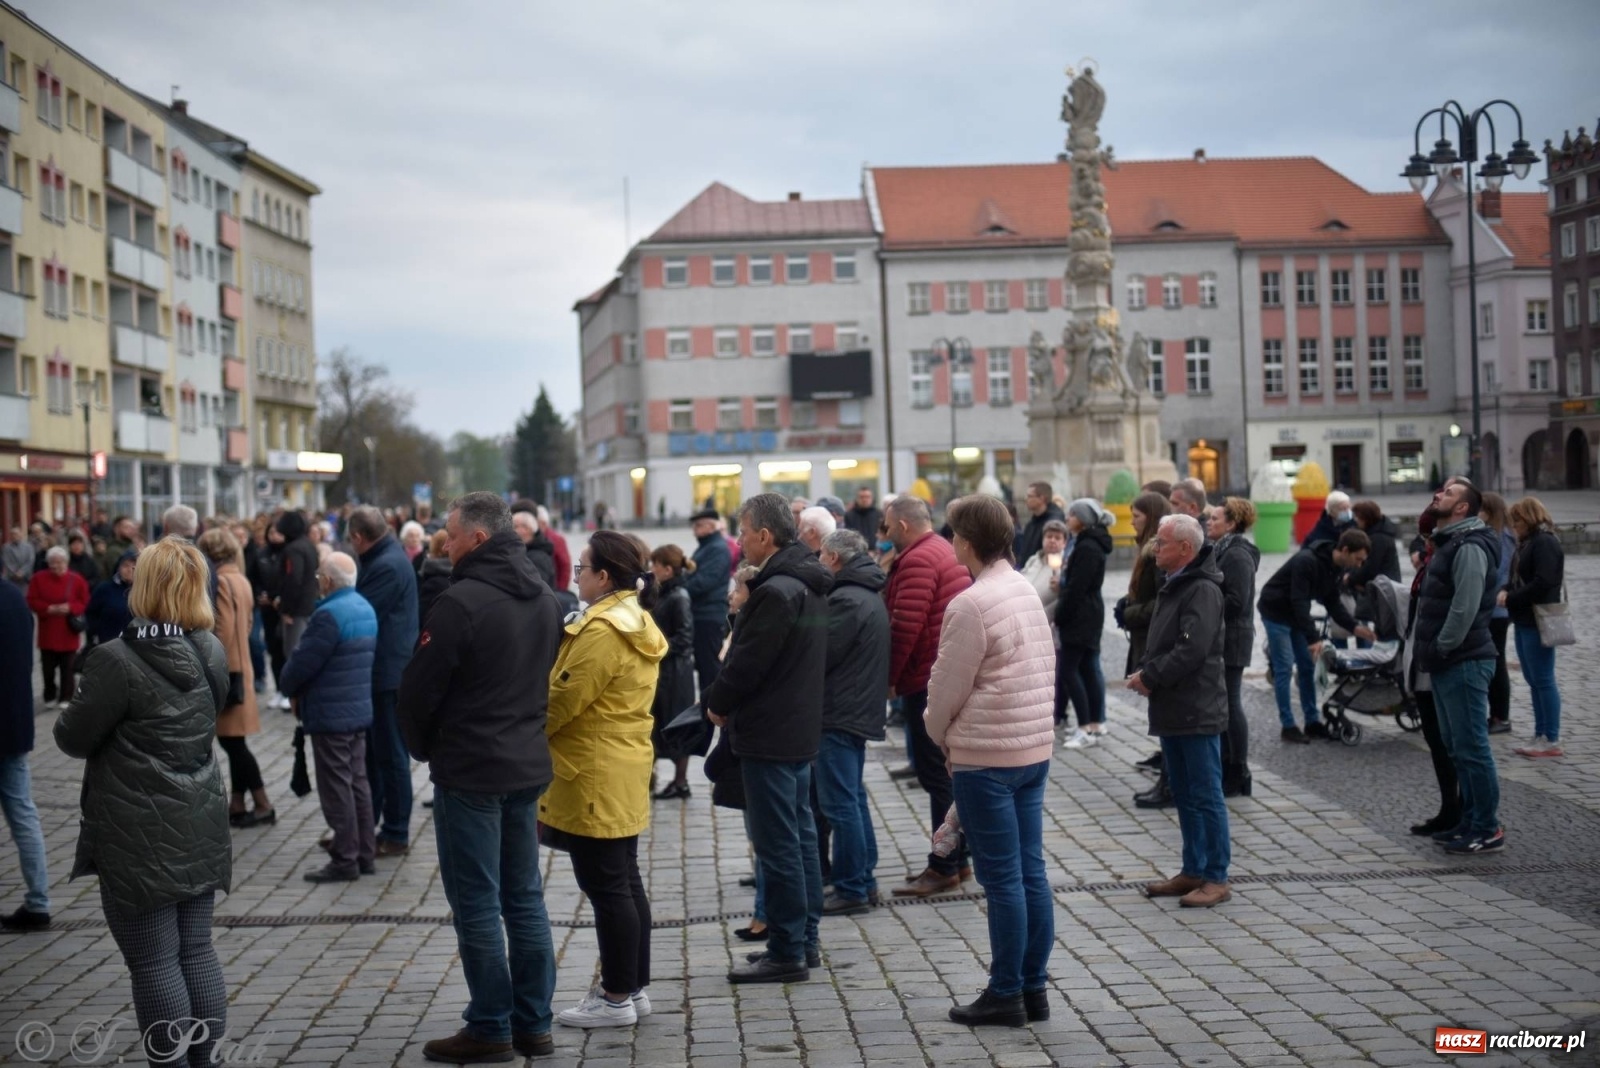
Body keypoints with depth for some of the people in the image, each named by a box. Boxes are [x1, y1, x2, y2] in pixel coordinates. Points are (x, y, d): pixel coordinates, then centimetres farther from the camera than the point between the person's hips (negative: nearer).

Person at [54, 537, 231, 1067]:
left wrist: (68, 718, 13)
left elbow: (73, 738, -8)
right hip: (200, 828, 7)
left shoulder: (117, 660, -18)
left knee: (154, 963, 1)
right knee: (197, 951, 13)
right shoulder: (211, 653, 3)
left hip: (142, 838, -6)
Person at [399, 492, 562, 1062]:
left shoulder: (461, 602, -18)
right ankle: (533, 1023, 18)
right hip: (528, 764, 8)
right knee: (525, 897, 13)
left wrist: (422, 746, 4)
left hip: (469, 770, -8)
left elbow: (419, 687, -13)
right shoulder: (545, 598, 8)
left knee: (477, 903, 1)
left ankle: (490, 1028, 7)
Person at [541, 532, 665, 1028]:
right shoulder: (639, 623, 11)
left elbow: (561, 701, -18)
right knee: (624, 881, 14)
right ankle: (633, 987, 22)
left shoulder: (601, 631, -19)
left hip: (593, 777, -10)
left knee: (605, 886, -2)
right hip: (625, 771, 10)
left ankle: (617, 997, 5)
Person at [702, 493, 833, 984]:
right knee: (800, 836, 15)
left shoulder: (776, 591, -21)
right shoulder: (810, 584, 10)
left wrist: (718, 703, -1)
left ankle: (787, 952, 2)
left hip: (769, 735, -10)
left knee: (777, 843, -4)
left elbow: (748, 661, -20)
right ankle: (804, 939, 23)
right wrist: (727, 699, 14)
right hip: (801, 727, 10)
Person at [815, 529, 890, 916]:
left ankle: (851, 889, -2)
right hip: (861, 710, 10)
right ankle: (864, 881, 22)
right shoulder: (871, 596, 15)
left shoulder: (846, 600, -18)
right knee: (853, 798, 17)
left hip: (839, 713, -10)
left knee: (840, 803, -5)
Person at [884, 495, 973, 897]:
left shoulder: (918, 559, -16)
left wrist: (888, 677, -13)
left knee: (936, 774, -5)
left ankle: (944, 867, 0)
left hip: (926, 681, -10)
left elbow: (905, 626, -21)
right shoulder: (946, 551, 15)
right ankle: (957, 858, 23)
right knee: (947, 771, 16)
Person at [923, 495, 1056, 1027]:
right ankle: (1034, 987, 18)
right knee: (1031, 872, 11)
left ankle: (1005, 995, 6)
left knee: (1002, 879, -1)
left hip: (987, 756, -8)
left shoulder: (970, 604, -16)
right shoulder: (1027, 590, 10)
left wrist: (939, 735, 8)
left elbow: (947, 684, -12)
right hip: (1035, 748, 8)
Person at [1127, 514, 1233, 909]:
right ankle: (1193, 872, 23)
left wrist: (1149, 676, -15)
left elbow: (1191, 651, -25)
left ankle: (1216, 879, 3)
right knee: (1184, 795, 15)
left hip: (1197, 711, -10)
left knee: (1206, 796, -3)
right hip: (1173, 709, 10)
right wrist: (1147, 674, 2)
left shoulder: (1203, 591, -16)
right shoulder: (1174, 587, 16)